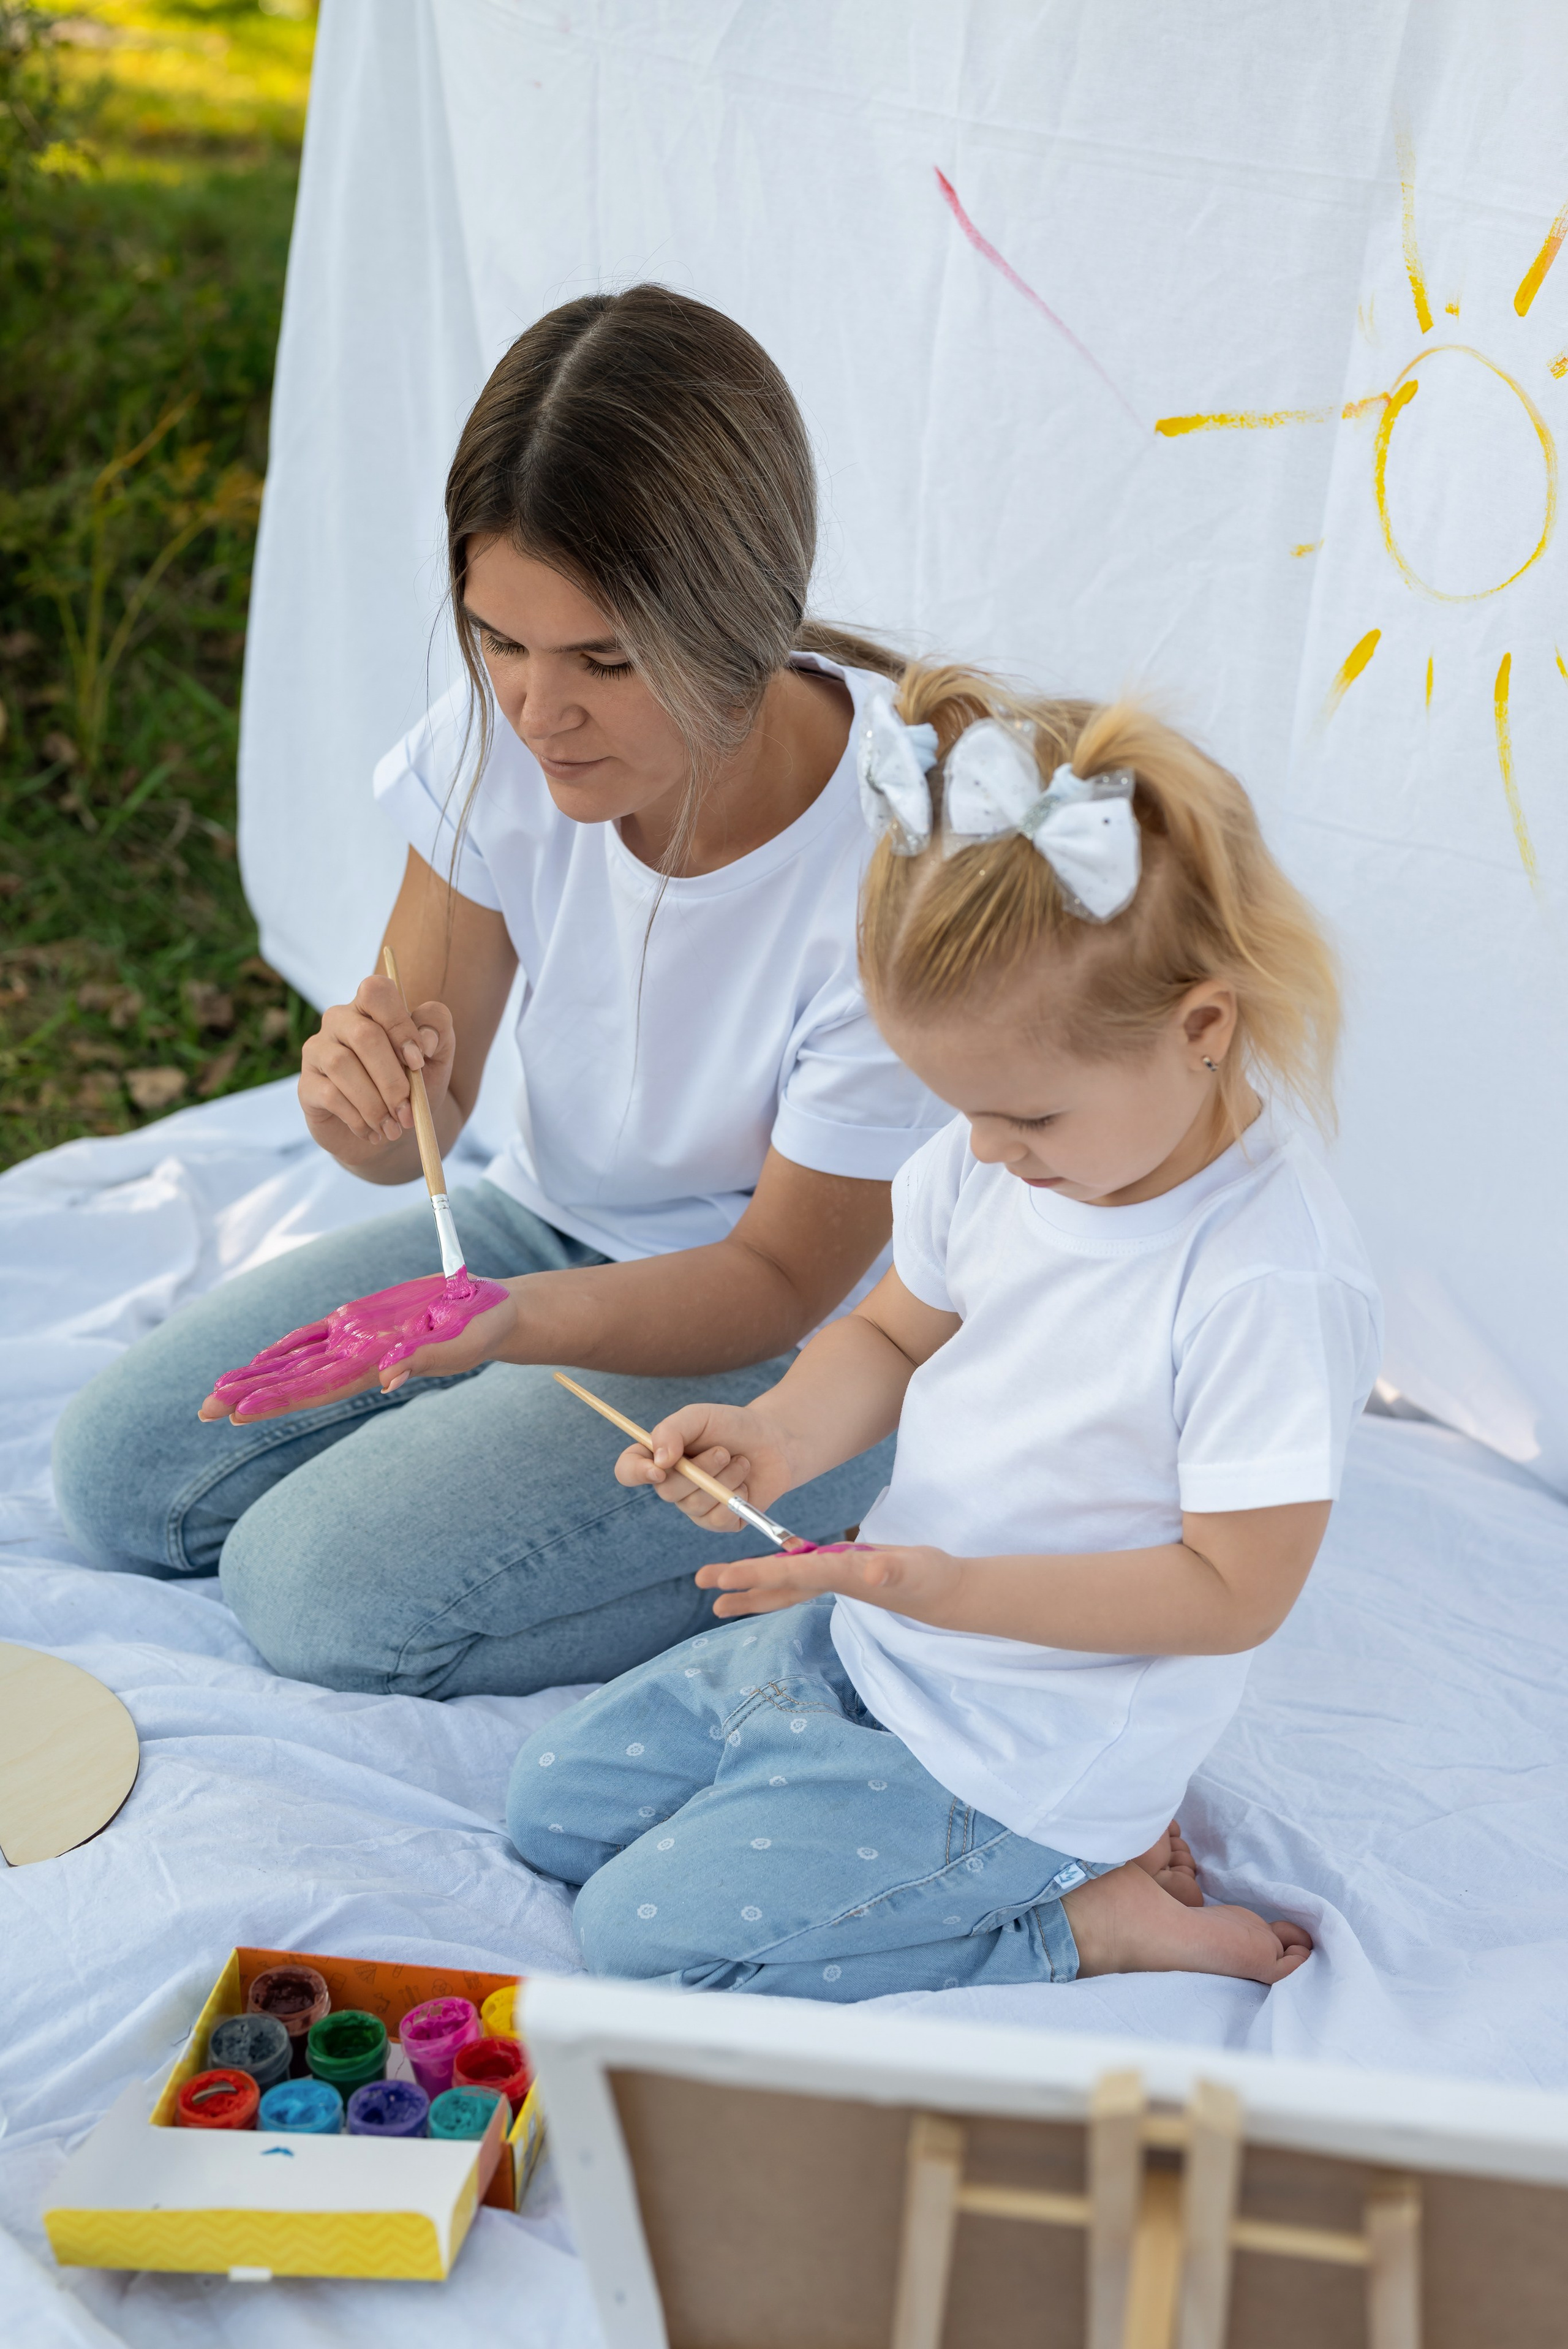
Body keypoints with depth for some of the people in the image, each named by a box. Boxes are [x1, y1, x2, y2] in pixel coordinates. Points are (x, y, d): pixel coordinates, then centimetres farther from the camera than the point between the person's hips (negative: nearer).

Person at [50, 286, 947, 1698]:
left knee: (331, 1591, -17)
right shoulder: (504, 743, -15)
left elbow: (781, 1275, -20)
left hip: (797, 1351, -5)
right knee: (119, 1476, 0)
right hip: (551, 1228, 6)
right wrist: (370, 1088, -30)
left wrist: (517, 1318, -38)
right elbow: (427, 1112, -5)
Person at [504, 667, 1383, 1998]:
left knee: (642, 1937, -9)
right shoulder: (999, 1165, -6)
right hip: (859, 1637, 9)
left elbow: (1233, 1591, -24)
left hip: (1005, 1758, -8)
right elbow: (896, 1335, 9)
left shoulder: (1274, 1283, -29)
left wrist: (956, 1588, -32)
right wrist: (775, 1440, -12)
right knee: (554, 1805, 14)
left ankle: (1076, 1921, 2)